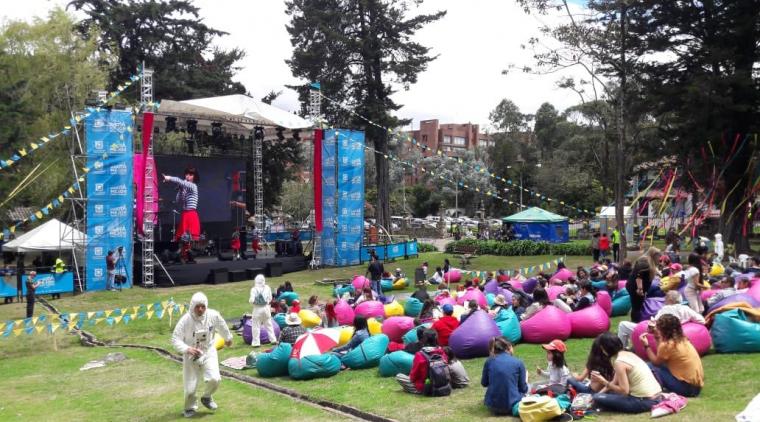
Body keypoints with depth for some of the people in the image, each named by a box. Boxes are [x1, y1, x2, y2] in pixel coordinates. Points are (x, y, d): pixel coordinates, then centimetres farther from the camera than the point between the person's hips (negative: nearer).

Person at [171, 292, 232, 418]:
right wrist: (187, 349, -37)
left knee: (215, 379, -16)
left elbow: (222, 327, 6)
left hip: (208, 352, 1)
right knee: (190, 387, 2)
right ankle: (190, 407, 33)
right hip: (191, 355, -1)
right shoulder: (185, 320, -23)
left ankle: (207, 397, 18)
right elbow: (175, 339, -20)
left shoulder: (213, 315, -16)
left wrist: (228, 338, 23)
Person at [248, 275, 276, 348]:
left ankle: (256, 342, 2)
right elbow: (270, 298, 3)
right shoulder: (267, 288, -3)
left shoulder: (254, 289, -14)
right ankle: (273, 339, 19)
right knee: (268, 325, 16)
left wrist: (250, 300, 4)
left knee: (256, 326, 3)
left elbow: (251, 300, -18)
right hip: (266, 308, 4)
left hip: (257, 309, -4)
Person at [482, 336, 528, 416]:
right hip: (512, 405, -1)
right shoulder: (518, 362, -4)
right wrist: (526, 379, 22)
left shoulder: (489, 361, 0)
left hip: (492, 406, 1)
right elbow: (523, 388, 1)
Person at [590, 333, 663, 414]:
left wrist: (604, 382, -11)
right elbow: (615, 382, 15)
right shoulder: (628, 354, 10)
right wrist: (598, 393, 12)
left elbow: (624, 390, -20)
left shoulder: (619, 362, -19)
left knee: (599, 399, -10)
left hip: (644, 401, -9)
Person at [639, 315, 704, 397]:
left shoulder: (667, 344, -16)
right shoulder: (682, 340, 8)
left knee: (651, 367, -5)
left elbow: (655, 362, -2)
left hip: (687, 387, -8)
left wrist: (646, 345, 2)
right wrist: (657, 338, 17)